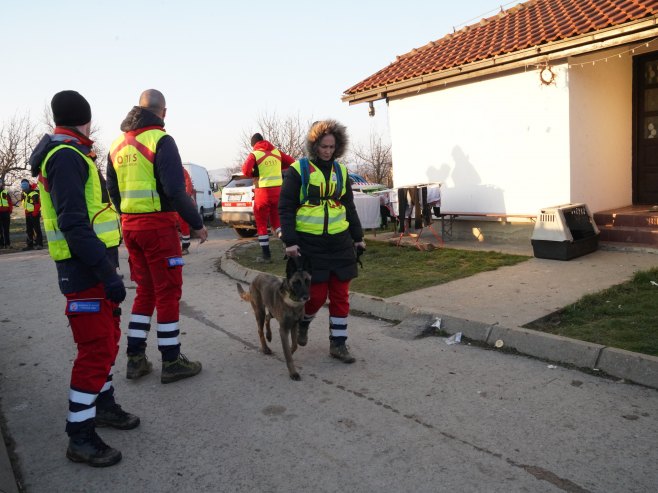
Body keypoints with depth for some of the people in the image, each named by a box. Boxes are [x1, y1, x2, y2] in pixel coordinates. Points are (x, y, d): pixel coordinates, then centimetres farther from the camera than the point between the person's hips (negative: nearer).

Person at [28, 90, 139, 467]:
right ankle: (81, 437, 6)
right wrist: (108, 274, -26)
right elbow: (74, 224, -24)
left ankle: (104, 405, 35)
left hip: (93, 267, 10)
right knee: (96, 348, -5)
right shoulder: (67, 156, -15)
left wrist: (108, 268, 21)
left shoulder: (69, 154, 17)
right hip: (86, 271, -10)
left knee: (107, 338, 19)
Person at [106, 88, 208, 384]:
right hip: (158, 226, -7)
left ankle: (136, 359, 21)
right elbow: (175, 190, -19)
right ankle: (171, 362, 11)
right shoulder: (160, 140, -11)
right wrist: (197, 224, -11)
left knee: (145, 291, 17)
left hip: (130, 226, 7)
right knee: (168, 293, 2)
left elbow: (113, 190, 15)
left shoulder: (118, 144, 12)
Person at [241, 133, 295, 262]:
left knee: (261, 224, 9)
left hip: (263, 192, -4)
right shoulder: (276, 151, 9)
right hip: (277, 190, 4)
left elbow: (246, 170, -20)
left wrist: (254, 174, 0)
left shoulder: (254, 154, -6)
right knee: (276, 221, 18)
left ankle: (266, 255, 9)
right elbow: (291, 162, 15)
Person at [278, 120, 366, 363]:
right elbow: (285, 207, -7)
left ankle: (338, 343, 17)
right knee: (317, 294, -2)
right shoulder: (298, 170, -5)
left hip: (340, 242, 5)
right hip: (309, 243, -4)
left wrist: (358, 237, 15)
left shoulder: (340, 170, 10)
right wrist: (289, 241, -14)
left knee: (340, 295, 5)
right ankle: (303, 323, 31)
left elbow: (349, 206, 17)